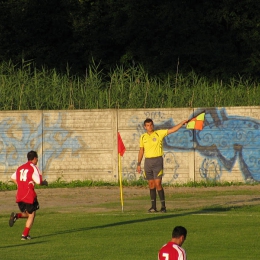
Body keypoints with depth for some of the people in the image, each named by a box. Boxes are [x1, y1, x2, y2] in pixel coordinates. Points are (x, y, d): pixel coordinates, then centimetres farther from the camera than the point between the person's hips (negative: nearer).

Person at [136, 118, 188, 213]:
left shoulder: (159, 133, -1)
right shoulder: (143, 137, 10)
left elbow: (172, 130, -7)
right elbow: (141, 151, 16)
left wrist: (182, 123, -19)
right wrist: (138, 164, 14)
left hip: (157, 160, -4)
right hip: (148, 161, 4)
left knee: (158, 184, -10)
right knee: (151, 184, 6)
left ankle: (163, 206, -4)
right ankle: (153, 206, 9)